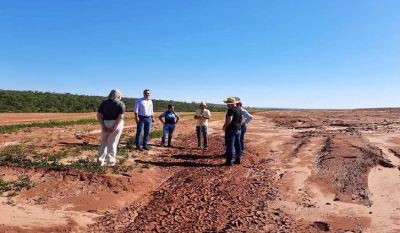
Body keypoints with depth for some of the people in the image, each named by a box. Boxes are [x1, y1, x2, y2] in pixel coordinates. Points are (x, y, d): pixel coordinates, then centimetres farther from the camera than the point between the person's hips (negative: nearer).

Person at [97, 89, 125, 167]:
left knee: (103, 143, 19)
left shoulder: (104, 102, 7)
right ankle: (110, 162, 13)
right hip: (116, 124, -3)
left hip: (105, 124, 3)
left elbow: (99, 115, -3)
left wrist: (103, 126, -8)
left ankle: (100, 160, 18)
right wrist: (113, 128, -16)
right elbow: (121, 117, -16)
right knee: (112, 143, 7)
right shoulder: (121, 103, -3)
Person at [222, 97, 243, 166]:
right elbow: (242, 118, 27)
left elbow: (229, 120, -27)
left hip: (231, 129, -9)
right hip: (238, 129, 9)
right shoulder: (239, 110, 11)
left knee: (230, 146, -4)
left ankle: (229, 161, -1)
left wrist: (224, 126, -14)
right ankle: (238, 160, 19)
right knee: (238, 145, 13)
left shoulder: (231, 110, -18)